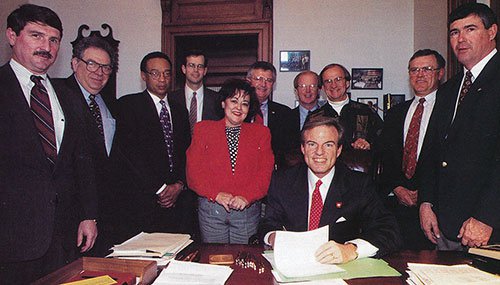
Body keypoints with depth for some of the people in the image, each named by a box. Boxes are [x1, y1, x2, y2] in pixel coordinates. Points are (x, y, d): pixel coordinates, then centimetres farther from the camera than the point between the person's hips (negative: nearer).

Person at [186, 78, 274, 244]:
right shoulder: (203, 129, 7)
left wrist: (246, 197, -13)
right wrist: (216, 194, -13)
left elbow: (265, 172, 2)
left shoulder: (261, 133, 10)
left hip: (248, 210, 1)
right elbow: (193, 170, 0)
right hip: (211, 209, 0)